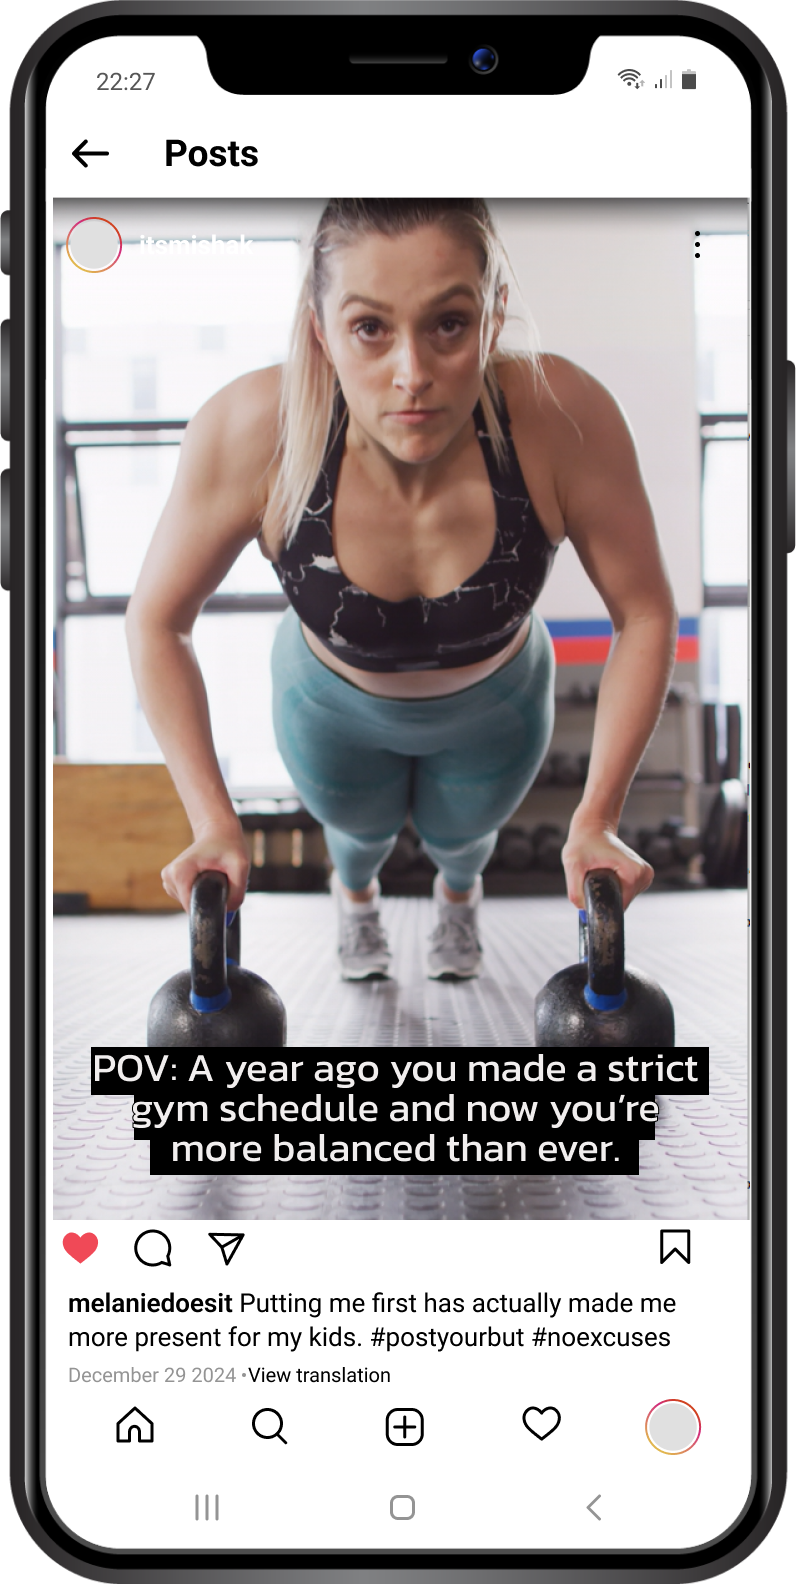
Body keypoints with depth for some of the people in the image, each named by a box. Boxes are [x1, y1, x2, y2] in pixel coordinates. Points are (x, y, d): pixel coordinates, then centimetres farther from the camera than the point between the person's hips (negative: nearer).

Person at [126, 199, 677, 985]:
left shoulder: (564, 417, -41)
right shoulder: (248, 431, -40)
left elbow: (644, 613, -25)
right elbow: (157, 620, -23)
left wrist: (596, 818, -27)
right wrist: (215, 824, -27)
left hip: (496, 707, 0)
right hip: (332, 704, 0)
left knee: (459, 831, 33)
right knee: (358, 826, 33)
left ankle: (458, 889, 72)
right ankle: (354, 888, 72)